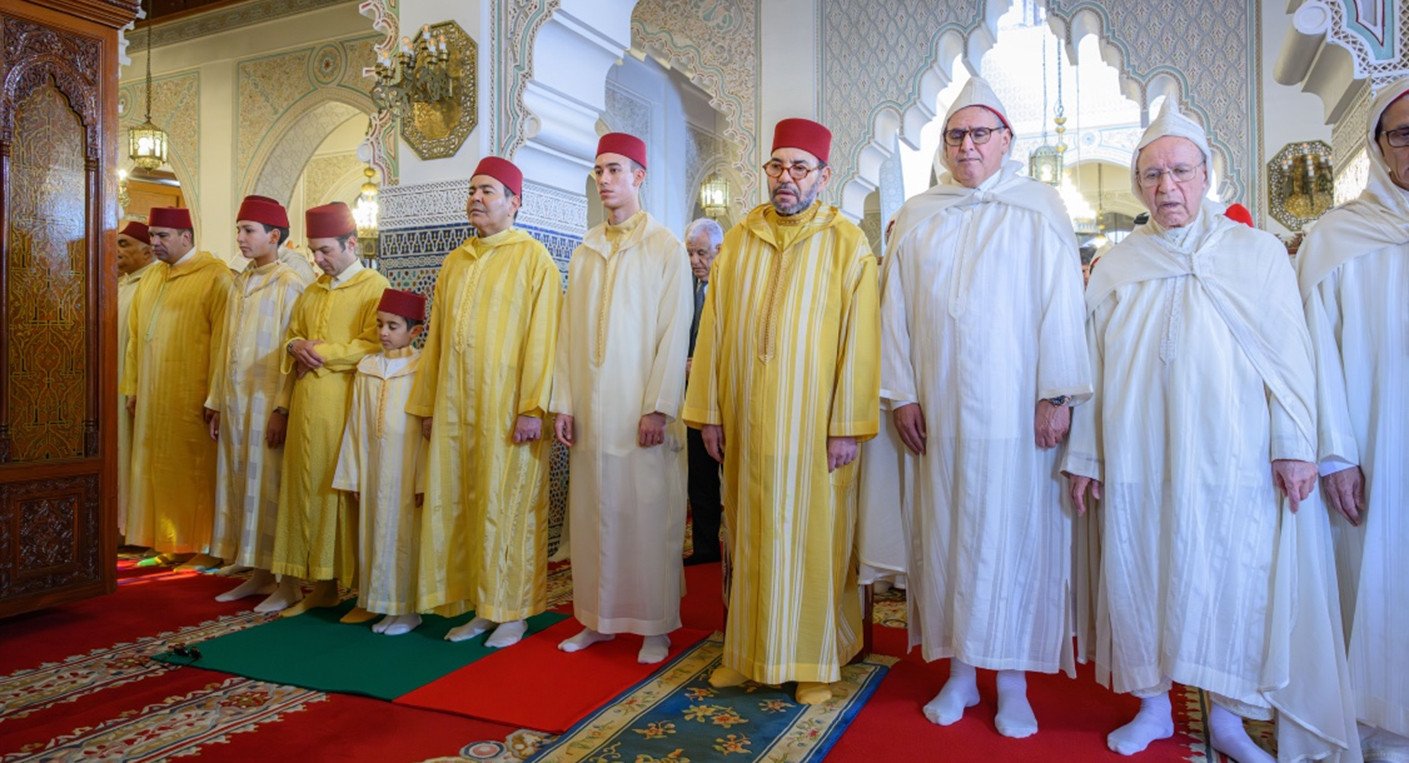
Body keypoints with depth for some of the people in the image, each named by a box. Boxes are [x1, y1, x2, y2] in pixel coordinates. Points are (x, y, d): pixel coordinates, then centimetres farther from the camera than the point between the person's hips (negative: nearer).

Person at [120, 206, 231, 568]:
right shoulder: (150, 280, 15)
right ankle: (169, 542, 22)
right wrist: (132, 387, 12)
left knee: (195, 471, -1)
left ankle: (205, 546, 10)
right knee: (159, 469, 11)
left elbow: (221, 340, -14)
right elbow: (135, 337, 17)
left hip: (191, 397, -7)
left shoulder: (214, 276, -9)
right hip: (153, 397, 8)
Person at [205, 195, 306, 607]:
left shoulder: (288, 285, -8)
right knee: (240, 484, 10)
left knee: (270, 487, -3)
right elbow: (226, 347, 15)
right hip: (235, 401, 7)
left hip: (267, 402, -7)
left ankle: (286, 580, 6)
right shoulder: (239, 284, 13)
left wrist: (283, 408, -17)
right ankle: (259, 574, 20)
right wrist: (218, 402, 13)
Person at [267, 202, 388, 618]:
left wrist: (320, 353, -11)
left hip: (347, 408, -7)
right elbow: (291, 336, 21)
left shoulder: (375, 287, -4)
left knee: (351, 493, -2)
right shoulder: (311, 291, 17)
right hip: (307, 408, 7)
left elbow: (373, 346, -13)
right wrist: (298, 347, -2)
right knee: (310, 490, 9)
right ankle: (322, 585, 20)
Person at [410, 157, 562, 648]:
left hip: (505, 407, -6)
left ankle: (512, 611, 14)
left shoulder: (533, 257, -3)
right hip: (455, 406, 6)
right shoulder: (455, 262, 16)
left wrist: (533, 407, -17)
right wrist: (426, 403, 13)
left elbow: (541, 336, -11)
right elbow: (436, 338, 17)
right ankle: (478, 607, 20)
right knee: (456, 506, 8)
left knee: (506, 507, 0)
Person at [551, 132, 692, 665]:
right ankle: (599, 618, 20)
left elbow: (674, 333, -7)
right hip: (591, 409, 5)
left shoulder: (666, 249, 0)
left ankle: (655, 625, 12)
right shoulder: (583, 253, 14)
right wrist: (563, 402, 3)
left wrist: (658, 407, -14)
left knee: (649, 515, 0)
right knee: (594, 514, 8)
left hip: (641, 409, -4)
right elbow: (567, 331, 10)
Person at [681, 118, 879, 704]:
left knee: (814, 540, 5)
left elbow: (858, 338, -7)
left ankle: (815, 660, 21)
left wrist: (846, 425, -11)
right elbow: (713, 330, 6)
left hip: (812, 425, -3)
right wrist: (708, 412, 3)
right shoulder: (738, 240, 7)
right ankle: (747, 650, 27)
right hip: (746, 421, 4)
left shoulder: (847, 243, -3)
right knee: (748, 536, 12)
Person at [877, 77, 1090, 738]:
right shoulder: (917, 217, 11)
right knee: (945, 534, 6)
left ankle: (1012, 680, 17)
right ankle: (959, 672, 20)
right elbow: (896, 310, 8)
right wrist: (901, 393, 1)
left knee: (1013, 535, 3)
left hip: (1014, 411, -2)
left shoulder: (1040, 208, 4)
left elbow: (1061, 305, -2)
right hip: (938, 411, 3)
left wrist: (1056, 394, -9)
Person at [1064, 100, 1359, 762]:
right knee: (1141, 577, 5)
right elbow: (1092, 366, 7)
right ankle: (1153, 707, 22)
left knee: (1228, 581, 3)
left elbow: (1288, 355, 2)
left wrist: (1295, 446, -5)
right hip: (1139, 459, 1)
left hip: (1230, 457, -1)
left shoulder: (1256, 252, 6)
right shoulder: (1116, 266, 8)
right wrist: (1084, 455, 5)